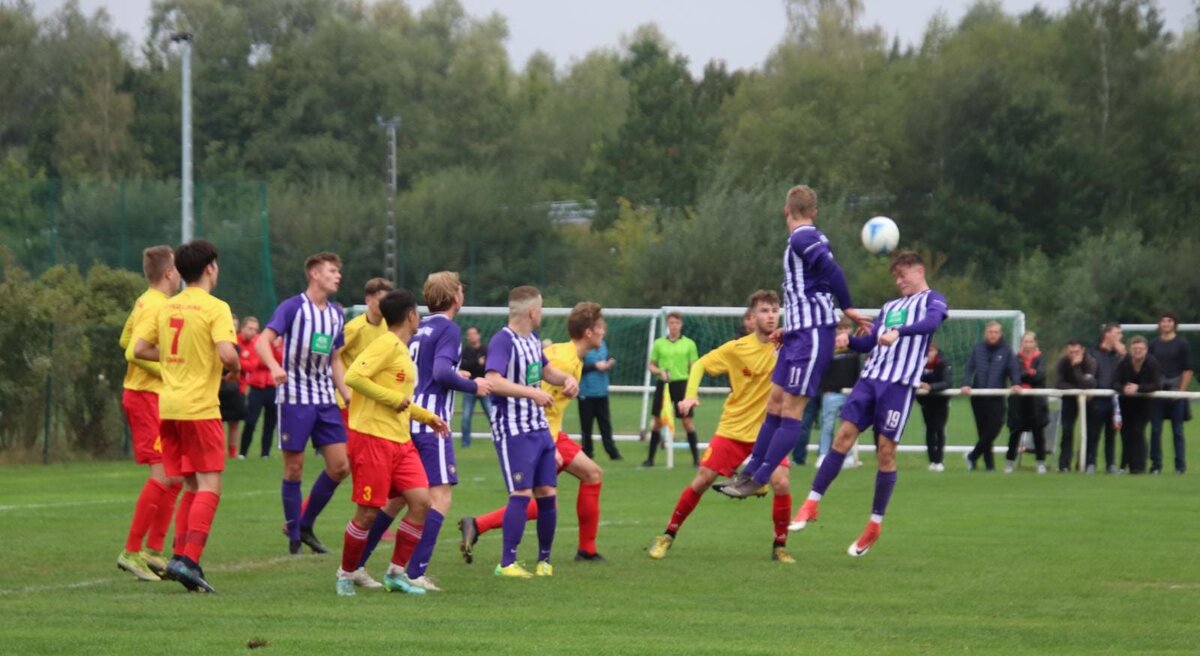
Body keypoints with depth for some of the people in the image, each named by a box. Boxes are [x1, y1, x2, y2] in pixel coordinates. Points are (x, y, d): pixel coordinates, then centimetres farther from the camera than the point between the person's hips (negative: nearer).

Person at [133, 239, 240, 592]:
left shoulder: (166, 307, 10)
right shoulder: (215, 308, -9)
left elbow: (139, 348, 9)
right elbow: (227, 353, -21)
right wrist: (235, 369, 0)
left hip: (168, 405, 7)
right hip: (200, 407, -7)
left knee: (192, 487, 16)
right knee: (210, 486, -5)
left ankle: (181, 555, 9)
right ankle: (188, 559, -17)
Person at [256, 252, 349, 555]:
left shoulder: (336, 314, 12)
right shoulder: (293, 307, -7)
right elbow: (262, 342, -16)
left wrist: (348, 395, 12)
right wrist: (275, 367, -36)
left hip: (325, 399, 6)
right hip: (295, 396, -6)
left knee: (340, 466, 0)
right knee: (294, 468, -2)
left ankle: (304, 525, 15)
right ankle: (294, 536, 8)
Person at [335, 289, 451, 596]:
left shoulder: (402, 351, 18)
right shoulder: (386, 345, -11)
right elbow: (353, 376, -23)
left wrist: (428, 416, 22)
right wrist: (394, 399, -19)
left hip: (400, 440, 9)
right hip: (372, 437, -9)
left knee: (421, 502, -2)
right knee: (368, 512, -4)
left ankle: (397, 572, 8)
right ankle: (346, 574, 13)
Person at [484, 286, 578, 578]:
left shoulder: (532, 340, 12)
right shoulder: (502, 341, -16)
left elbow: (546, 369, 30)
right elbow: (493, 381, -29)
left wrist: (568, 379, 9)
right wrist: (532, 393, -33)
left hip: (539, 428, 8)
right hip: (513, 431, -8)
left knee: (548, 493, 7)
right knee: (522, 494, -14)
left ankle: (544, 560, 18)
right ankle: (507, 563, -10)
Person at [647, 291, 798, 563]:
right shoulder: (736, 348, -8)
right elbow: (700, 365, 2)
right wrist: (690, 395, -14)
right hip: (733, 428, 0)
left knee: (781, 483, -19)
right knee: (701, 480, -1)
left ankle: (780, 545, 0)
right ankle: (668, 535, 16)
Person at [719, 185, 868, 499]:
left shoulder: (803, 238, -11)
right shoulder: (808, 239, 18)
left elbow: (831, 271, -25)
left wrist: (848, 309, -18)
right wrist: (788, 329, 22)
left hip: (811, 337, -10)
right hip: (800, 334, 10)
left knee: (791, 410, -8)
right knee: (774, 404, 11)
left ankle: (758, 480, -10)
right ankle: (749, 474, 14)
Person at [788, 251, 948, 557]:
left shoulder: (932, 300, 5)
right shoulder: (890, 307, 25)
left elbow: (932, 322, -18)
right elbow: (869, 342, 23)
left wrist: (898, 332, -34)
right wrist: (849, 340, 0)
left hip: (901, 382, -5)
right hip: (871, 377, 5)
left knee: (885, 450, -5)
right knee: (844, 434, -5)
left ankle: (876, 523, 6)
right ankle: (812, 504, -4)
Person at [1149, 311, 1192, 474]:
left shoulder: (1182, 345, 2)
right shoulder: (1153, 345, 9)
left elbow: (1188, 370, 0)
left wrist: (1181, 390, -10)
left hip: (1175, 392, -2)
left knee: (1177, 430, 1)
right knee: (1155, 430, 2)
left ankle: (1180, 465, 4)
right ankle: (1156, 465, 7)